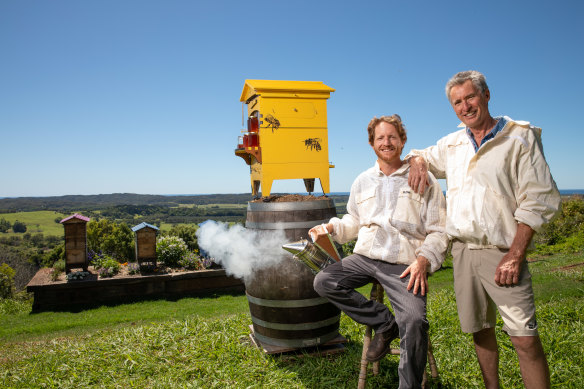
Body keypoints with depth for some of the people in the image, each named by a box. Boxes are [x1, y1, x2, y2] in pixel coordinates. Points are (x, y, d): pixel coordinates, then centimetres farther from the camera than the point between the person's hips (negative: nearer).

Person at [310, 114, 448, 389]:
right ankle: (385, 323, -2)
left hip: (403, 265, -4)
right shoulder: (363, 181, 16)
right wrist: (331, 227, 5)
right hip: (365, 257, 5)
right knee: (323, 282, -16)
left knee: (414, 320, -26)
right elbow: (353, 222, 26)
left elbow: (439, 231, 2)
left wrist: (423, 260, -15)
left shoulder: (423, 179, 4)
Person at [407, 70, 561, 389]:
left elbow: (537, 201, -7)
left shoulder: (520, 137, -3)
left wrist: (515, 255, -14)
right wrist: (417, 161, 2)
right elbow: (419, 155, 28)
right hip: (463, 251, 4)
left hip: (501, 253, -4)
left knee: (525, 338, -8)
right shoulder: (452, 144, 11)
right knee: (480, 330, 14)